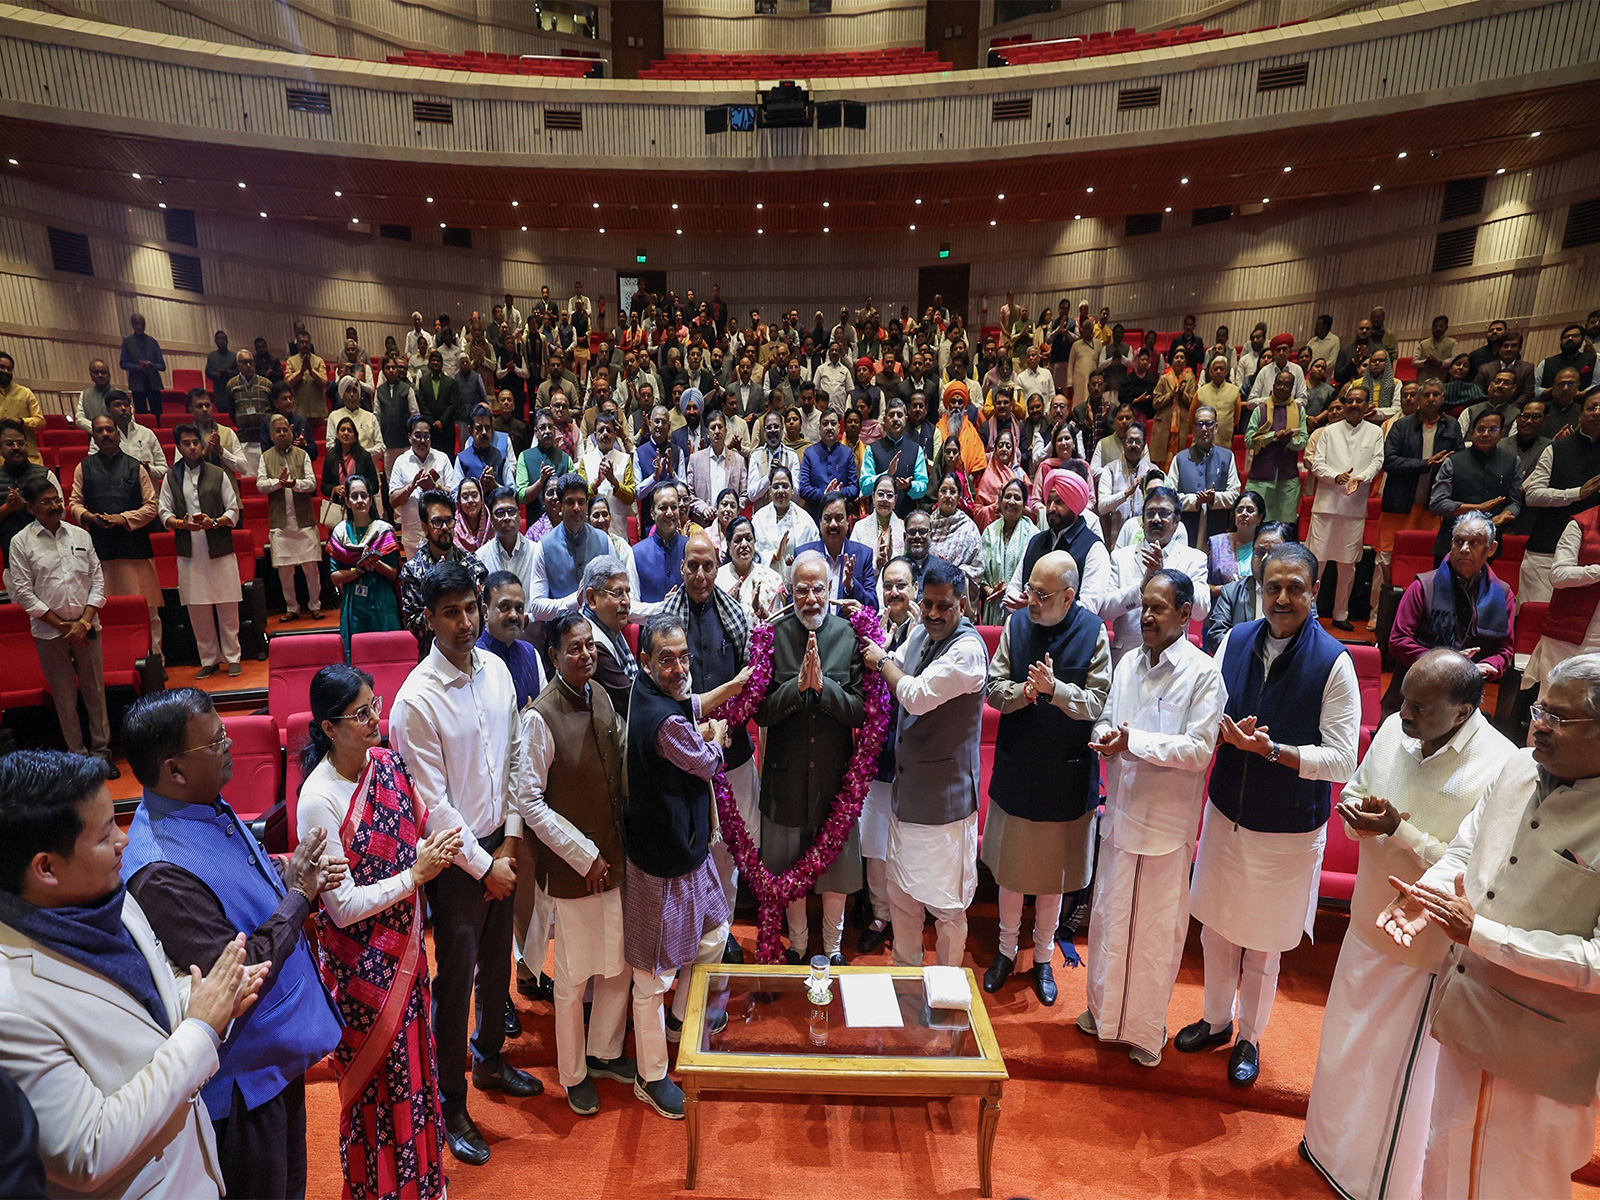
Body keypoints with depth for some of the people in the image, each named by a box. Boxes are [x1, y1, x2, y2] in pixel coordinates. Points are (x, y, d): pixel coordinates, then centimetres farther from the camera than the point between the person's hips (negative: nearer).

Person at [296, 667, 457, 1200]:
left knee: (414, 1056, 22)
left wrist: (434, 848, -12)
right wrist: (416, 874, -21)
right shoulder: (319, 800, -25)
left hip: (405, 940, 6)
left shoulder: (386, 762, -6)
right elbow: (343, 906, -22)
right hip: (361, 959, -6)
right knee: (376, 1075, 14)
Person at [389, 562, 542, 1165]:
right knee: (456, 977, 11)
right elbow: (433, 805, -18)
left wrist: (510, 842, -1)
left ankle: (489, 1059, 48)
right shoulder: (417, 700, -22)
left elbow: (514, 759, 3)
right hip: (455, 855, -5)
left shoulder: (496, 670, -4)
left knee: (497, 960, 22)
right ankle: (452, 1103, 33)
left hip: (501, 843, 6)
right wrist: (484, 865, -11)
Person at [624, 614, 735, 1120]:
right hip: (663, 865, -10)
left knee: (715, 931, 26)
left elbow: (694, 705, 21)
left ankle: (682, 1017, 49)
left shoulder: (650, 692, -3)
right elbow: (708, 764, -11)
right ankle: (652, 1078, 29)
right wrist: (716, 735, 7)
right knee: (654, 976, 9)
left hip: (686, 846, 10)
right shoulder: (665, 721, -31)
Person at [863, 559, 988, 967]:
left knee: (946, 903, 9)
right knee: (901, 894, 21)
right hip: (906, 788, 8)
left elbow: (916, 696, -25)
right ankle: (905, 971, 40)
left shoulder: (968, 649, -20)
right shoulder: (921, 633, 6)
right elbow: (894, 669, 20)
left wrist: (882, 662, -7)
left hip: (945, 796, -8)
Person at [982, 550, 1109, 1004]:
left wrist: (1055, 689, -27)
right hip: (1015, 768, 2)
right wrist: (1022, 692, -23)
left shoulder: (1093, 633, -10)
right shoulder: (1016, 623, -4)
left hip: (1065, 775, -1)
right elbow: (994, 689, -2)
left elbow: (1097, 703, -11)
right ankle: (1006, 949, 35)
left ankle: (1043, 957, 35)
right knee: (1009, 867, 14)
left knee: (1053, 872, 14)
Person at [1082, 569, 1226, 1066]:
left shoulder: (1203, 673, -12)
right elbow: (1106, 720, 12)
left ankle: (1146, 1029, 28)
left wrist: (1134, 742, -19)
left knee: (1156, 928, 9)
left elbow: (1199, 749, -16)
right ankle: (1104, 1010, 37)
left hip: (1167, 820, -5)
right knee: (1109, 917, 17)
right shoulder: (1129, 663, 6)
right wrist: (1106, 736, -10)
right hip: (1121, 810, 5)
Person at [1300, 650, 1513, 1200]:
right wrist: (1356, 814, -15)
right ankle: (1331, 1143, 51)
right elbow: (1354, 792, 6)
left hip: (1425, 947, -6)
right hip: (1369, 924, 6)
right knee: (1344, 1045, 25)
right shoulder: (1395, 730, -9)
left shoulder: (1501, 770, -26)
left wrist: (1398, 831, -31)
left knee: (1400, 1070, 15)